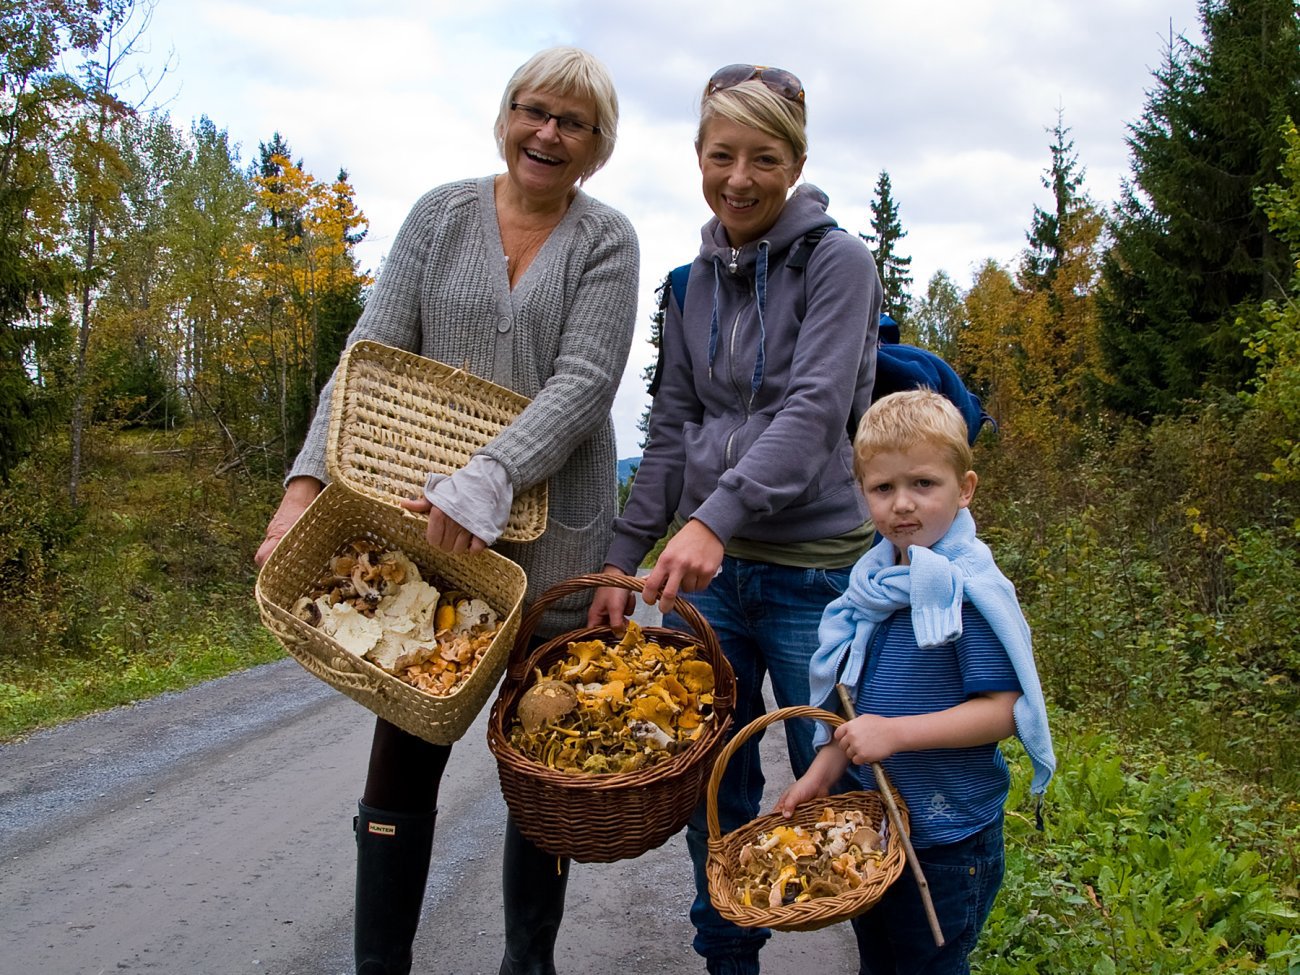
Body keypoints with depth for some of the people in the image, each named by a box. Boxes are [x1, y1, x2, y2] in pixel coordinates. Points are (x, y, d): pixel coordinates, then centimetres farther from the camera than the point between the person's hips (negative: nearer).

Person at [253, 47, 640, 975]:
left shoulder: (606, 239, 2)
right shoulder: (442, 214, 7)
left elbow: (584, 382, -10)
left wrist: (485, 484, -23)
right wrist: (308, 482, -12)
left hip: (552, 525, -1)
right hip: (425, 519, 1)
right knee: (404, 750, 3)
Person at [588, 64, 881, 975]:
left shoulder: (838, 262, -6)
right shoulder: (695, 282, 10)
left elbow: (815, 411, -18)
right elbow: (672, 426, 11)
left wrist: (715, 517, -30)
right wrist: (625, 558, 5)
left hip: (813, 567, -5)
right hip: (707, 563, 5)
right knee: (713, 792, 13)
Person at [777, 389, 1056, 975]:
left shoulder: (967, 591, -21)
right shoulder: (876, 583, 1)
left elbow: (1005, 709, -24)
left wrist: (895, 732, -28)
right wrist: (823, 772, 5)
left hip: (949, 842, -7)